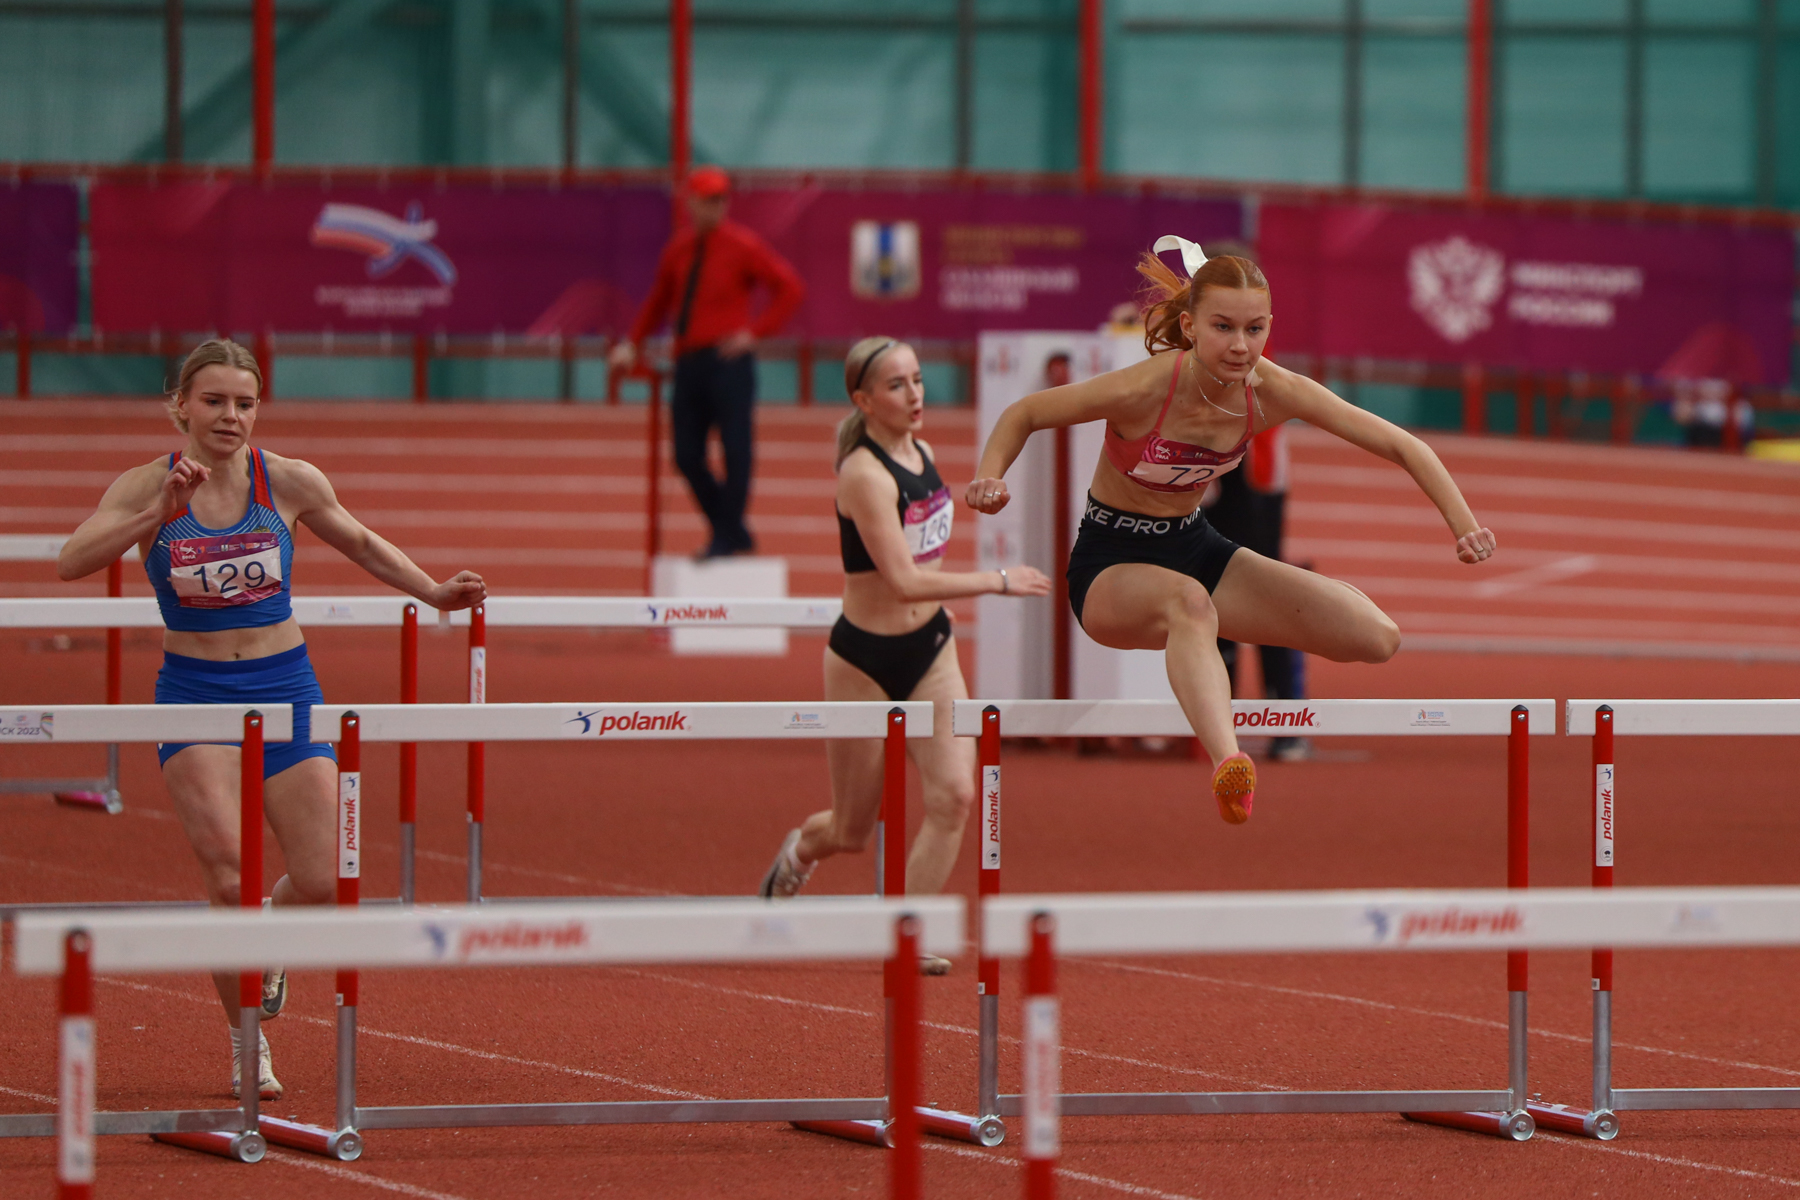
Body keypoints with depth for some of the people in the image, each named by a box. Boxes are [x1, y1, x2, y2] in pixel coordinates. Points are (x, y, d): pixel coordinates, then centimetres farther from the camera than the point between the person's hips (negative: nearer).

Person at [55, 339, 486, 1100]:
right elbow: (72, 562, -22)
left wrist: (435, 593, 9)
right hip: (194, 692, -2)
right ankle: (246, 1040, -5)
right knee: (227, 865, -22)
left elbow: (360, 544, 16)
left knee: (320, 884, -6)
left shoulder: (288, 482, -2)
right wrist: (160, 516, -31)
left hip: (284, 688, 2)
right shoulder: (147, 487, -7)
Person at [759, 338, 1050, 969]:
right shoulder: (865, 474, -22)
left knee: (955, 795, -13)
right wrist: (998, 582, -27)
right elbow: (903, 581, -31)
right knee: (852, 833, 8)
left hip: (931, 650, 6)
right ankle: (801, 849, 44)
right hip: (865, 658, -6)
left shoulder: (921, 453, 3)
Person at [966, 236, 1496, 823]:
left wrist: (1464, 526, -20)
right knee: (1188, 600, -44)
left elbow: (1400, 445, -10)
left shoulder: (1270, 392, -15)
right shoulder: (1145, 389, -27)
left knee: (1377, 638, -7)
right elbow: (1023, 414, -12)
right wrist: (990, 476, -32)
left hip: (1193, 548, 6)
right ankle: (1227, 761, -67)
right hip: (1111, 566, -6)